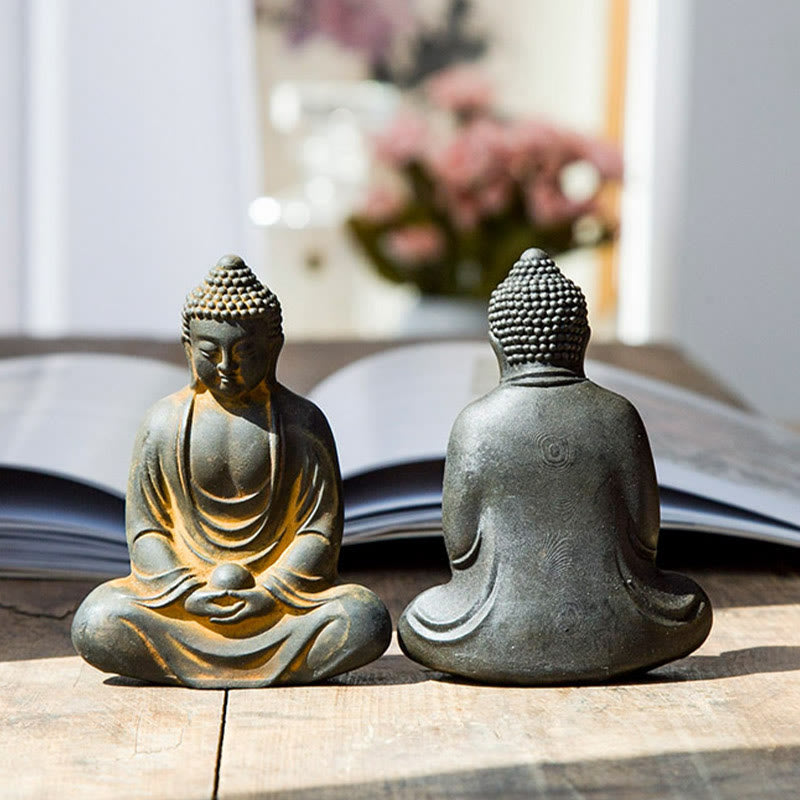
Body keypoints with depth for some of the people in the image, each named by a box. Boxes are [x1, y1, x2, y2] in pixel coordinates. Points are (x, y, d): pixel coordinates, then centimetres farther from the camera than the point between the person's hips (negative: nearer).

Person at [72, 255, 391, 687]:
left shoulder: (301, 422, 1)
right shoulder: (165, 422, 5)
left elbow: (321, 527, -1)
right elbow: (144, 526, 5)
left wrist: (269, 592, -15)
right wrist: (186, 593, -13)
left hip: (283, 589, 0)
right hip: (182, 587, 1)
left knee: (366, 622, -29)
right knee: (94, 626, -27)